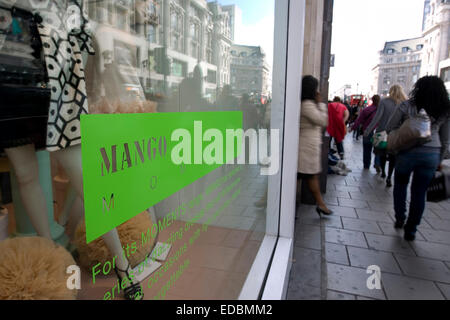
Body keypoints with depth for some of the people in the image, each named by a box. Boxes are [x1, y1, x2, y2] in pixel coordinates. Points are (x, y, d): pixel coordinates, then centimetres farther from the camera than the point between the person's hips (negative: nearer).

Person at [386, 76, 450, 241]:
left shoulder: (407, 106, -6)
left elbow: (389, 128, -2)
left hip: (408, 152, -2)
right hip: (432, 154, 2)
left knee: (400, 184, 21)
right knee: (419, 193, 9)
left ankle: (399, 219, 27)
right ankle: (411, 230, 19)